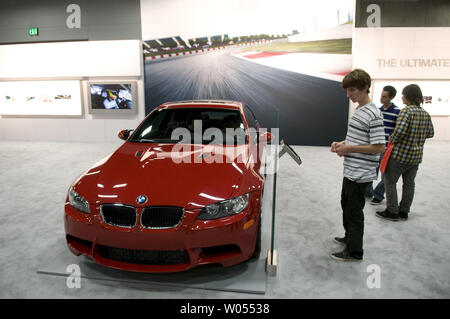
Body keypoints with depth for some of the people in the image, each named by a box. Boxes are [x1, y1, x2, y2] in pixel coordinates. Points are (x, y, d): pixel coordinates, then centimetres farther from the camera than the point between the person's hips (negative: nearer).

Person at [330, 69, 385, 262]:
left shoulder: (373, 114, -19)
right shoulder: (358, 110, 10)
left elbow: (379, 147, -22)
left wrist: (349, 148, -19)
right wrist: (342, 144, 4)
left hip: (360, 174, -10)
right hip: (350, 171, 10)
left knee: (354, 211, 2)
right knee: (346, 205, 23)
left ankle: (354, 252, 16)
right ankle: (349, 237, 42)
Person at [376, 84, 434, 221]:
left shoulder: (406, 111, -17)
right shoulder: (425, 114, 7)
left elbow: (399, 131, -28)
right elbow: (430, 133, 13)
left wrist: (392, 140, -10)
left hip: (401, 154, -7)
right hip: (416, 155, 7)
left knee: (390, 181, 5)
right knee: (409, 184, 14)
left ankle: (392, 212, 9)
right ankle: (404, 211, 24)